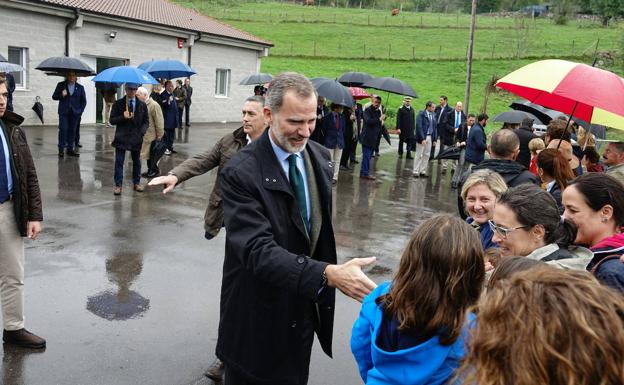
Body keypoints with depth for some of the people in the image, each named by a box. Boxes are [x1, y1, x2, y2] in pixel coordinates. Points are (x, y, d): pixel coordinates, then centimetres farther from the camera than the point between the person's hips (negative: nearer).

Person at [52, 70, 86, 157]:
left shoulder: (80, 87, 7)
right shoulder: (61, 85, 5)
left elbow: (83, 101, 12)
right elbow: (54, 96, 7)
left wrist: (80, 111, 2)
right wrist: (61, 95, -13)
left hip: (75, 113, 1)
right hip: (63, 111, -1)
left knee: (72, 131, 3)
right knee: (63, 129, -9)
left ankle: (70, 149, 9)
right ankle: (61, 149, -6)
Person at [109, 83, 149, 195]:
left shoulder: (142, 105, 5)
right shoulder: (118, 104, 2)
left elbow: (146, 121, 7)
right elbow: (112, 120, 0)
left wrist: (141, 132, -10)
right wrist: (123, 117, -18)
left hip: (136, 138, 2)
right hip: (121, 137, -1)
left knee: (136, 161, 12)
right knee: (119, 162, -2)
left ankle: (137, 182, 25)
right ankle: (118, 185, 3)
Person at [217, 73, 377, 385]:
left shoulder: (320, 156, 0)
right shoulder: (241, 173, -21)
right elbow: (258, 250, -29)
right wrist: (328, 274, -40)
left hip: (305, 312, 6)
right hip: (259, 321, -5)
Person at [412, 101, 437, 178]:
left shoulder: (433, 115, 7)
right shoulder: (421, 114, -11)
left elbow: (435, 127, 11)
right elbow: (419, 127, -15)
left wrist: (435, 139, 6)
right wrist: (422, 139, -19)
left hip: (430, 137, 6)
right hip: (422, 137, -6)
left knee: (427, 155, 9)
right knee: (419, 155, 1)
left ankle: (423, 171, 17)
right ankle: (416, 171, 9)